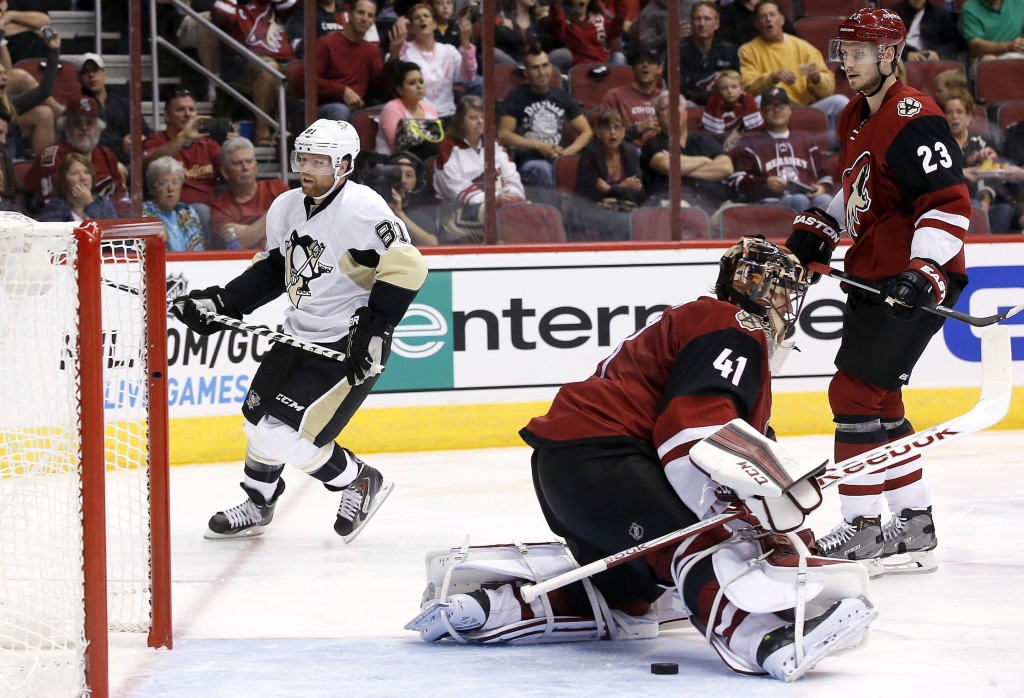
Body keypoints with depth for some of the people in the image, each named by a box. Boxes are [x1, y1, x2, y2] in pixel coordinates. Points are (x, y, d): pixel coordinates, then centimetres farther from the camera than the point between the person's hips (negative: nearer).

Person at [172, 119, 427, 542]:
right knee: (259, 421, 16)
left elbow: (406, 267, -27)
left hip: (348, 347, -8)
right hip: (298, 334, 9)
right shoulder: (286, 208, 5)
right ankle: (257, 506, 40)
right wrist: (221, 303, 8)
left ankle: (360, 483, 9)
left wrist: (374, 329, -27)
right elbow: (272, 269, 18)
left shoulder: (361, 209, -21)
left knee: (286, 436, -13)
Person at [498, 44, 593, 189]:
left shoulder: (562, 96, 22)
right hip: (528, 162, -3)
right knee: (541, 168, -41)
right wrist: (539, 147, -6)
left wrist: (568, 152, 1)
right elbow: (504, 135, 1)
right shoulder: (516, 96, 10)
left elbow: (586, 132, 22)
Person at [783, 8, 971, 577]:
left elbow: (949, 204, -23)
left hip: (916, 280, -10)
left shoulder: (913, 121, -17)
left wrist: (923, 272, -31)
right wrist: (815, 231, 15)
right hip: (874, 278, 10)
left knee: (857, 392, -11)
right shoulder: (856, 120, 14)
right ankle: (914, 528, 20)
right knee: (877, 401, 13)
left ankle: (863, 528, -6)